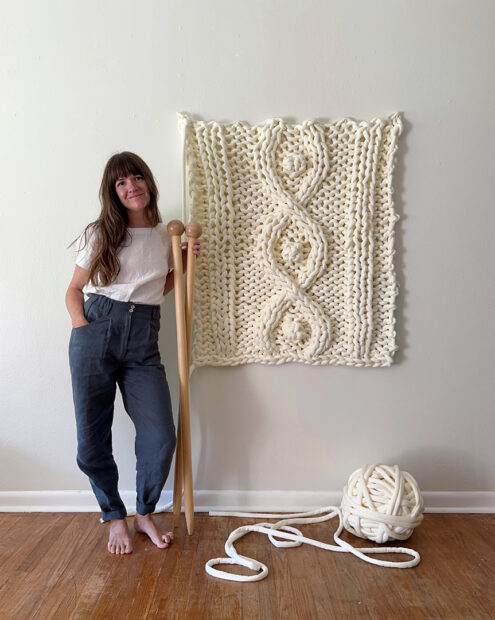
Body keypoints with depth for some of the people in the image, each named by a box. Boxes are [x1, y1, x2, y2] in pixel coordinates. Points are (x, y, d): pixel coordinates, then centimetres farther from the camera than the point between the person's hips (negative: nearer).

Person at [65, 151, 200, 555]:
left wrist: (184, 262, 9)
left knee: (161, 436, -7)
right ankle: (115, 518, 25)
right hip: (97, 331, -1)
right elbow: (75, 288, 10)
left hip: (143, 340, 2)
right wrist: (80, 322, -7)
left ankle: (145, 514, 20)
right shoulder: (100, 234, 5)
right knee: (92, 441, 0)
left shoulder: (165, 236, 12)